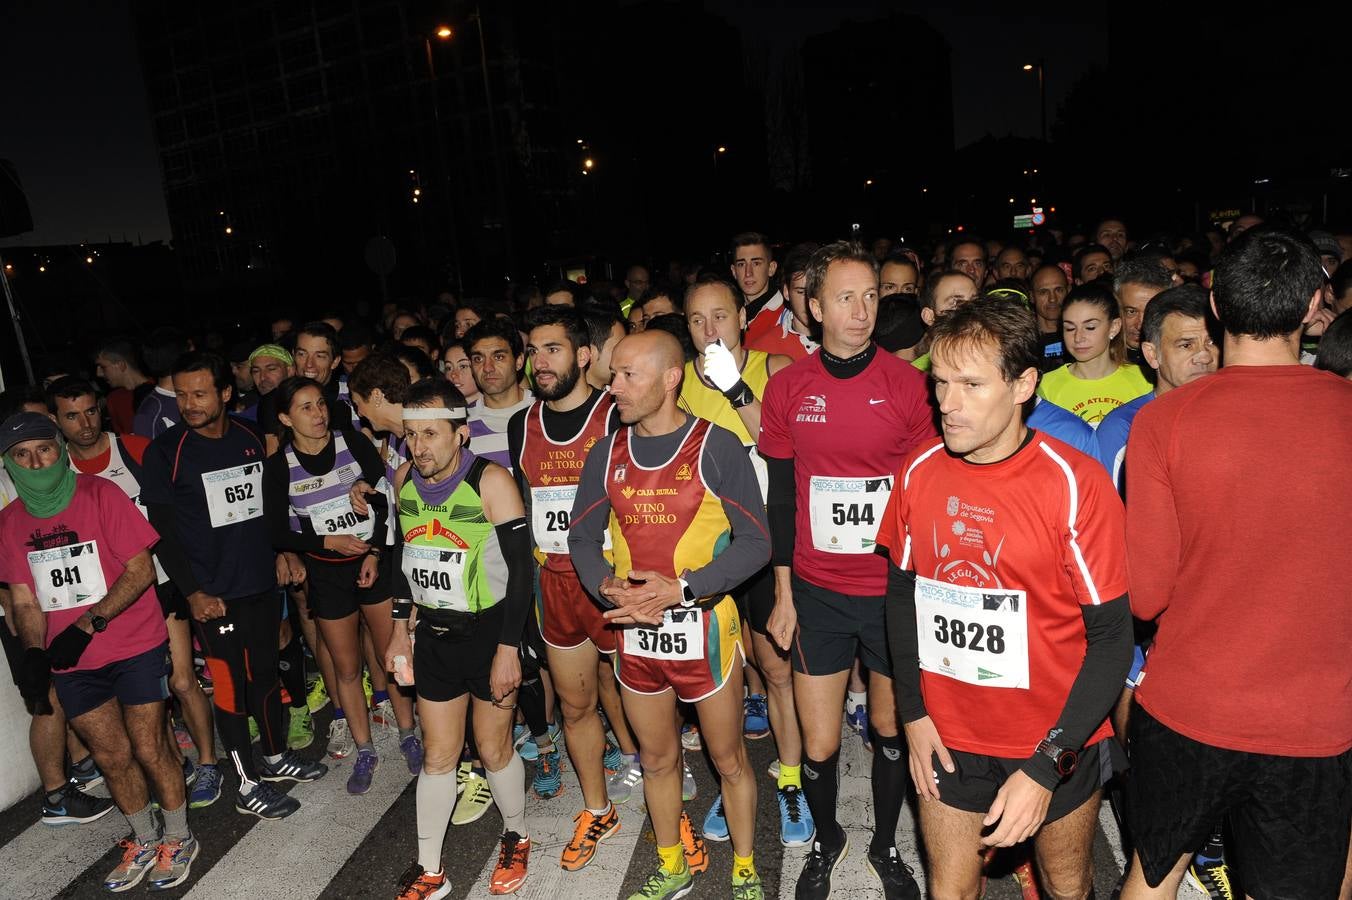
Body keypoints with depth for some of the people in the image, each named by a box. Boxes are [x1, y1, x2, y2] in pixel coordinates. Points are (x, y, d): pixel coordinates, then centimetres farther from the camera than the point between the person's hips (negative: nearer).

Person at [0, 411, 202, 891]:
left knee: (149, 749, 1)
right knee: (112, 755, 15)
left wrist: (87, 624, -21)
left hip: (135, 647, -4)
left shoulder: (99, 494, -12)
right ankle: (144, 841, 36)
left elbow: (141, 570, -14)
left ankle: (178, 838, 24)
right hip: (72, 661, 4)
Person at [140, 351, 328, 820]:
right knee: (231, 688, 4)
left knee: (266, 673, 17)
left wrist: (280, 552, 10)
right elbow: (162, 530, -9)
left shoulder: (251, 438, 3)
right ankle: (248, 786, 19)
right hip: (215, 594, -4)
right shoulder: (165, 451, -9)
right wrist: (192, 592, -12)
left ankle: (275, 756, 36)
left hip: (263, 582, 4)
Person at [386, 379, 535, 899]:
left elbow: (520, 569, -16)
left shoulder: (491, 482, -19)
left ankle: (517, 838, 36)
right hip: (433, 635, 5)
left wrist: (508, 650, -17)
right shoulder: (405, 479, -1)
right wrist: (402, 630, 14)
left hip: (487, 632, -4)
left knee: (494, 749, 9)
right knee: (437, 755, 12)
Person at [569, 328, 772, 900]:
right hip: (633, 632, 4)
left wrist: (680, 588, -21)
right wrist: (607, 585, -13)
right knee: (657, 758, 20)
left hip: (705, 628, -4)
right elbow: (582, 538, 8)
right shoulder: (606, 454, 3)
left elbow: (755, 542, -12)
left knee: (728, 759, 13)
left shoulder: (716, 447, -11)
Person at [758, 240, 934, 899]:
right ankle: (826, 841, 38)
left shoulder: (906, 382, -7)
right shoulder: (788, 388, -2)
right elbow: (781, 497, 4)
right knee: (818, 745, 9)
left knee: (891, 728, 16)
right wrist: (783, 594, 4)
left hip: (895, 590, -1)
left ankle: (885, 845, 41)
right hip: (817, 592, 1)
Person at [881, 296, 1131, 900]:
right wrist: (912, 711, 0)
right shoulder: (918, 471, -8)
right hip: (947, 739, 2)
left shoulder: (1073, 483, -19)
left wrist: (1046, 766, -19)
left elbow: (1111, 635, -16)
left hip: (1056, 742, -2)